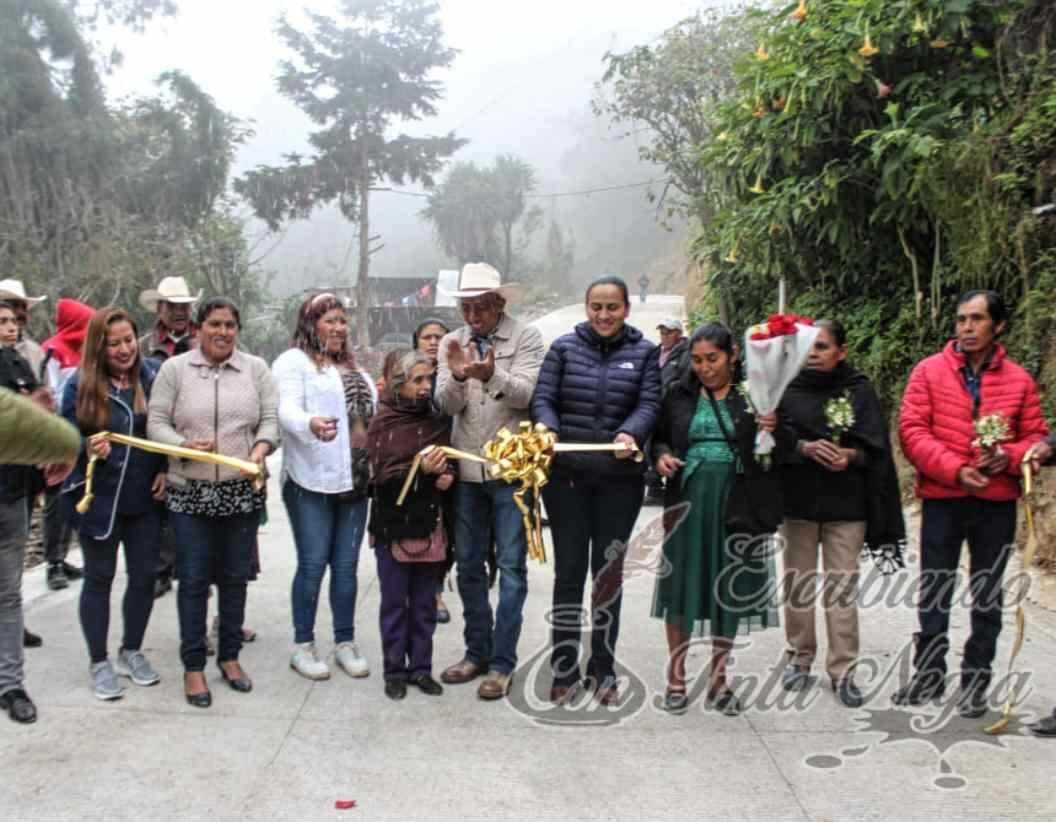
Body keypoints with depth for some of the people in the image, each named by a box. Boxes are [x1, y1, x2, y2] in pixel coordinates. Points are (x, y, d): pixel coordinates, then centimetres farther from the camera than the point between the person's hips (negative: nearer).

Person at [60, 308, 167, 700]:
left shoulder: (153, 375, -3)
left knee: (144, 576, 10)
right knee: (99, 578, 10)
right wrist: (87, 449, -25)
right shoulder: (80, 384, -9)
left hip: (145, 497, 2)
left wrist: (165, 470, -3)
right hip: (99, 498, -2)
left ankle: (131, 652, 30)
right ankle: (99, 662, 24)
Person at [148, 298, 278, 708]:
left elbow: (270, 419, 3)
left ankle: (230, 655, 26)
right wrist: (184, 446, -19)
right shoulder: (174, 369, 2)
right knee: (194, 579, 2)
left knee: (235, 577, 11)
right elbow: (156, 423, -1)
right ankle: (193, 665, 14)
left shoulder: (256, 368, 6)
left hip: (243, 491, 2)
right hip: (190, 492, -2)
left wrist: (258, 453, -16)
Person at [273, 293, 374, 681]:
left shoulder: (355, 369, 21)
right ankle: (303, 646, 12)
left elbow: (371, 416, 27)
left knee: (346, 565, 10)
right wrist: (311, 423, -37)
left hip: (354, 480, 6)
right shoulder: (293, 361, -2)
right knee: (313, 564, -2)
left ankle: (345, 643, 19)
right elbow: (287, 409, -18)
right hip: (311, 480, -6)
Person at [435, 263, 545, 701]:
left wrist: (491, 374, -32)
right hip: (467, 471, 4)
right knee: (468, 565, 12)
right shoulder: (452, 342, 8)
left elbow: (526, 394, -14)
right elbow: (447, 405, -1)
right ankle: (476, 652, 27)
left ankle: (502, 663, 9)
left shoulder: (526, 338, -2)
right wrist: (457, 376, -22)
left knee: (511, 567, 0)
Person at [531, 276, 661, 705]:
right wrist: (549, 429, -22)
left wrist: (630, 433, -26)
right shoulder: (564, 347, 5)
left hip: (619, 479, 1)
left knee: (609, 573, 10)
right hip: (566, 475, 0)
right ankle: (564, 669, 16)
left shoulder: (644, 352, 5)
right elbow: (543, 397, -1)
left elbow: (650, 403, -5)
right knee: (569, 571, 5)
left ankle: (603, 669, 23)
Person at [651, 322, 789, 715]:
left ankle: (718, 678, 24)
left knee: (729, 591, 8)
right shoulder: (679, 395, 7)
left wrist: (775, 430, -19)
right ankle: (676, 678, 18)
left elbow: (785, 448, 2)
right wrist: (662, 456, -5)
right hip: (688, 501, 1)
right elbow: (659, 437, 16)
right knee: (681, 586, 3)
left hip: (737, 505, -1)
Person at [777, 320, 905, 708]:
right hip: (797, 499, 1)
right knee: (798, 584, 9)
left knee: (842, 587, 0)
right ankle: (800, 659, 23)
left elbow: (875, 444, 2)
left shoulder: (859, 390, 4)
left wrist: (850, 455, -18)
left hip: (846, 503, -1)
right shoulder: (789, 388, 4)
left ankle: (842, 670, 9)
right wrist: (806, 447, -19)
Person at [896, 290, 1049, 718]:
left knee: (987, 595, 11)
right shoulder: (930, 371, -3)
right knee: (934, 591, 11)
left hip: (997, 504, 1)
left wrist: (1010, 456, -15)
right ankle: (930, 672, 27)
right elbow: (912, 430, -8)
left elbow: (1036, 435, 6)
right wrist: (955, 470, -18)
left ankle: (976, 678, 26)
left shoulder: (1019, 380, 2)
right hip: (942, 500, -1)